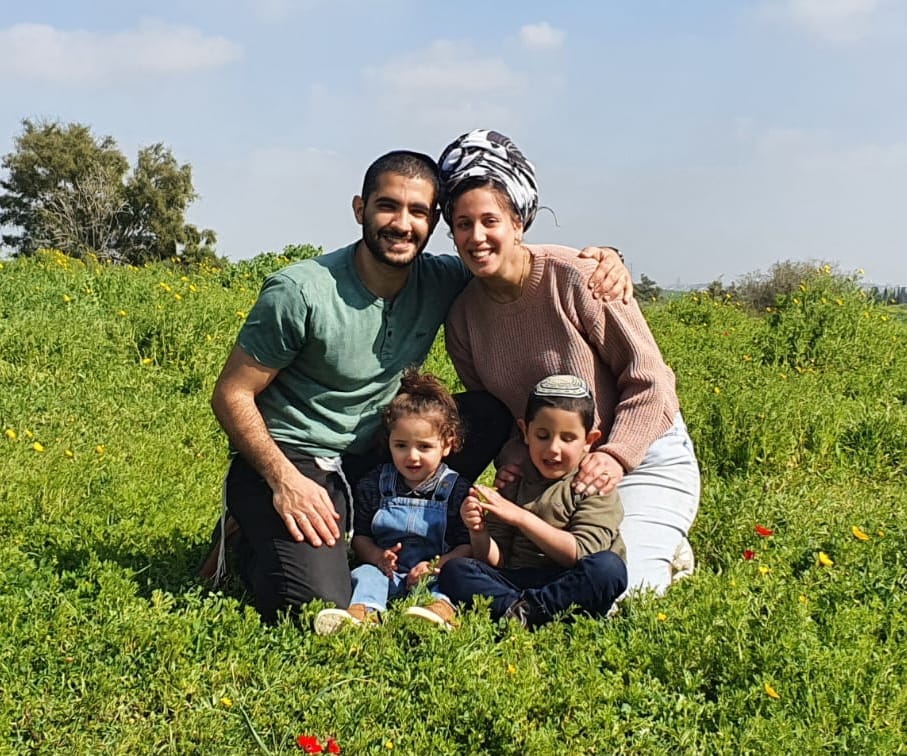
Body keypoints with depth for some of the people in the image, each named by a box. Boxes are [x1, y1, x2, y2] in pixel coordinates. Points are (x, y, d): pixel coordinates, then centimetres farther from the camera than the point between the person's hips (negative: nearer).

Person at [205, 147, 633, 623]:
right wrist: (284, 480, -27)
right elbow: (232, 395, -14)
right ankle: (252, 532, 5)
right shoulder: (301, 293, -20)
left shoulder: (440, 281, -5)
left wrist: (599, 259, -12)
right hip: (286, 459, -6)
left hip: (371, 455, 6)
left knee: (489, 413, -7)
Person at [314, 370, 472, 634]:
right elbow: (360, 536, 10)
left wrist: (436, 566, -19)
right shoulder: (374, 485, 9)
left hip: (435, 574, -2)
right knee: (365, 573, -26)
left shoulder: (456, 489, 2)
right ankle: (361, 612, -53)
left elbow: (467, 545, -2)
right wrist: (378, 556, -12)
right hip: (388, 572, 2)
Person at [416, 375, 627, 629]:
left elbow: (581, 553, -9)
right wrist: (479, 533, -12)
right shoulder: (513, 483, 14)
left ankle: (519, 611, -33)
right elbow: (496, 561, 10)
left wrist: (522, 517, -13)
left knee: (609, 567, -33)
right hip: (516, 581, 3)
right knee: (454, 571, -18)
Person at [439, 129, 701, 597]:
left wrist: (615, 455, -26)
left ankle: (663, 555, 15)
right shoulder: (462, 316, -4)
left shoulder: (575, 278, -20)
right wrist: (511, 461, -11)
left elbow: (650, 381, -16)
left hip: (643, 457, -6)